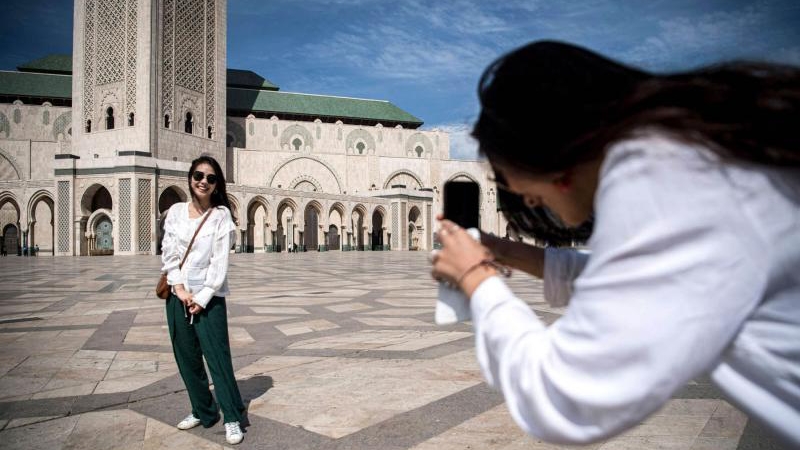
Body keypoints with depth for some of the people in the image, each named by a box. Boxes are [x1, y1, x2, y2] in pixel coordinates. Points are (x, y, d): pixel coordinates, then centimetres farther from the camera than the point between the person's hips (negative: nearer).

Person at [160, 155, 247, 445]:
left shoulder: (221, 215, -5)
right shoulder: (176, 211, 6)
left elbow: (220, 261, -9)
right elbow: (168, 253, 3)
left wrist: (203, 298, -13)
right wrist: (180, 288, -8)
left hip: (209, 297, -4)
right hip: (177, 295, 4)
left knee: (218, 358, -5)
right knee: (187, 358, 10)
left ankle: (232, 418, 6)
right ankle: (203, 411, 25)